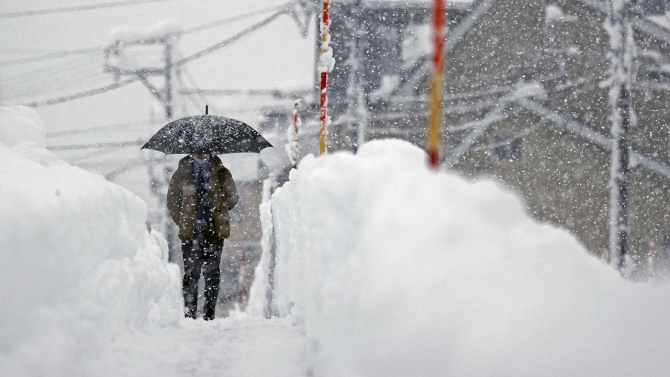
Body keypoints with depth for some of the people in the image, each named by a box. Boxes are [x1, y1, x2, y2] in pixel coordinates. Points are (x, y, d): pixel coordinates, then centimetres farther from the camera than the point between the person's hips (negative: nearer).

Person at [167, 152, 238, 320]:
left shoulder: (221, 172, 9)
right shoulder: (182, 173, 9)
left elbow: (232, 197, 9)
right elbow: (172, 201, 12)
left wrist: (218, 210, -4)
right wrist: (183, 221, 3)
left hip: (215, 230, 0)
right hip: (190, 231, 0)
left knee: (212, 273, 0)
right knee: (191, 272, -3)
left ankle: (209, 314, 4)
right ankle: (189, 314, 0)